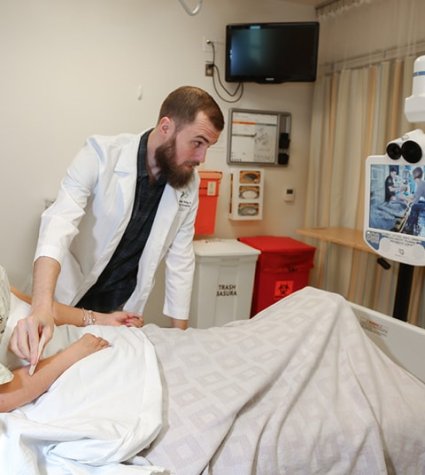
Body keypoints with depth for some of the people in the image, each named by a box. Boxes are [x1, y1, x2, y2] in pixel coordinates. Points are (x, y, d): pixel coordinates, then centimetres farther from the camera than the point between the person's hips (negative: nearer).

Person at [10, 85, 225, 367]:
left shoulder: (190, 184, -8)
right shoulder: (102, 154, -21)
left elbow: (180, 259, -3)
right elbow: (60, 223, -31)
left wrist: (180, 334, -3)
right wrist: (42, 306, -46)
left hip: (123, 308, 3)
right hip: (70, 299, -3)